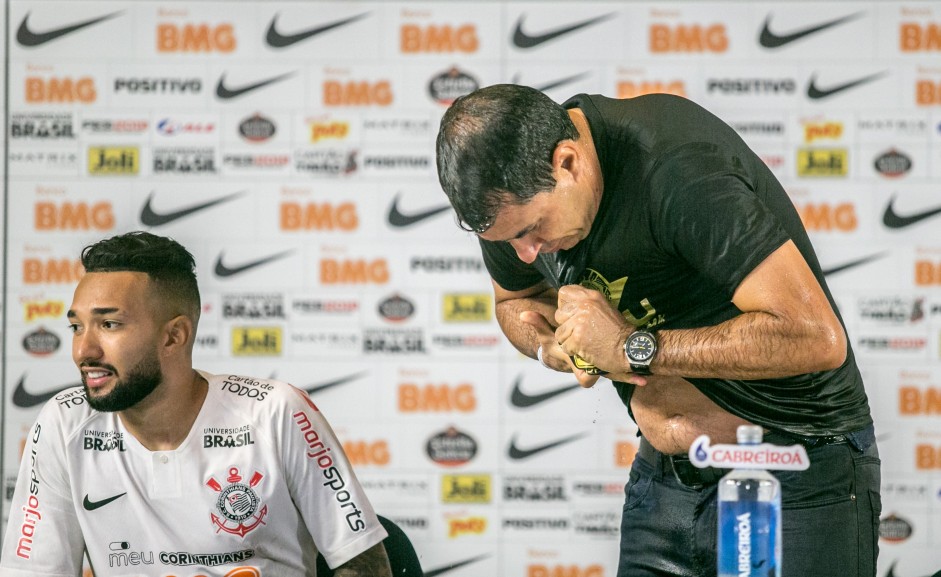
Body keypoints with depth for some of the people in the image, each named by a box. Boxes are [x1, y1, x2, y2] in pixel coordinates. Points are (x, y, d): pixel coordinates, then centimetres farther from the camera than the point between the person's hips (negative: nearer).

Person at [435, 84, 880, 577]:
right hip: (665, 476, 7)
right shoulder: (512, 192, -6)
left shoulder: (678, 170, -28)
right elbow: (515, 302, 17)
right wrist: (556, 348, -8)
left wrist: (633, 347, -28)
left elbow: (817, 337, -32)